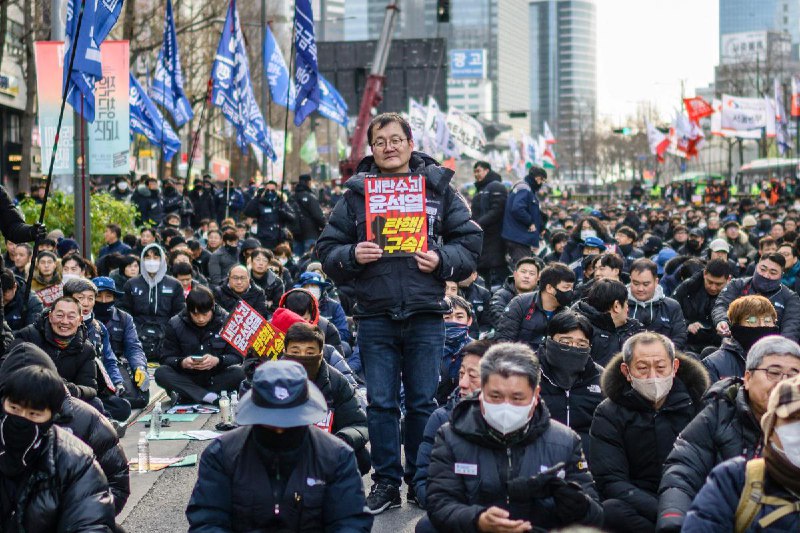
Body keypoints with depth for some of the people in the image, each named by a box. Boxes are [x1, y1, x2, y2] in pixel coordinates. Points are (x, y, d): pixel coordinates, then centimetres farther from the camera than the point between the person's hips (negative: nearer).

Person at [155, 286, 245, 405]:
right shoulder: (175, 324, -4)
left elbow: (237, 356, -9)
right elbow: (166, 358, -5)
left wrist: (217, 361, -30)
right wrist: (182, 363, -28)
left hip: (216, 379, -1)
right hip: (188, 380, 1)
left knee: (239, 373, -31)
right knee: (161, 373, -28)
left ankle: (184, 397, -25)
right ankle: (212, 398, -34)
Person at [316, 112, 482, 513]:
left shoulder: (439, 188, 6)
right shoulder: (355, 193, 6)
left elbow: (470, 242, 6)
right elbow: (328, 250, 7)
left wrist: (443, 260, -12)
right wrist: (352, 256, -13)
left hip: (425, 316, 0)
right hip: (374, 316, 1)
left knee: (423, 402, 6)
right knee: (381, 403, 4)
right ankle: (386, 481, 14)